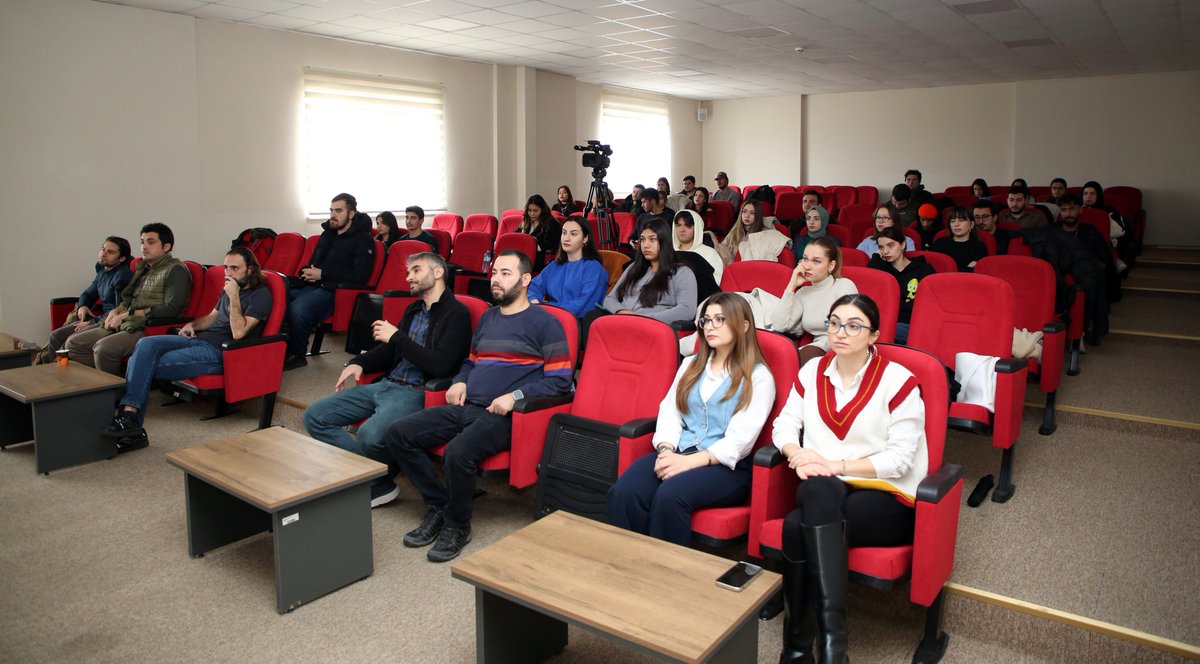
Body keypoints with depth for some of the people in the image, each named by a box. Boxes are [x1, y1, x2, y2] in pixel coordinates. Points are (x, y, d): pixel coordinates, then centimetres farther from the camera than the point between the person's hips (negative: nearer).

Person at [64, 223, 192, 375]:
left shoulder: (176, 270, -5)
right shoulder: (143, 268, 21)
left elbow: (171, 309, -15)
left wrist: (130, 314, -11)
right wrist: (117, 311, 5)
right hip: (125, 324, 9)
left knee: (103, 347, -30)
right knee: (73, 343, 1)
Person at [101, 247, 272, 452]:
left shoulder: (261, 295, -7)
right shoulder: (229, 288, 22)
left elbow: (238, 332, -17)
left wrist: (234, 298, -17)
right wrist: (192, 325, 13)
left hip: (219, 352, -8)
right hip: (200, 340, 8)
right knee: (146, 344, -16)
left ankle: (129, 418, -15)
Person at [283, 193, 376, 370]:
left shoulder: (363, 239, -1)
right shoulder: (327, 233, 22)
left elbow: (360, 275, -12)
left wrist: (323, 274, -11)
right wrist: (308, 272, 8)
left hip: (332, 291, -7)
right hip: (310, 286, 7)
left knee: (297, 309, -34)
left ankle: (296, 355, -12)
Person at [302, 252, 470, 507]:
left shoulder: (456, 313, -7)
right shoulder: (414, 309, 18)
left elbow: (441, 365, -19)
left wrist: (397, 337, -13)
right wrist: (359, 363, 9)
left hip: (416, 392, -9)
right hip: (386, 384, 9)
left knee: (370, 434, -35)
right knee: (315, 416, -1)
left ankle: (378, 482, -1)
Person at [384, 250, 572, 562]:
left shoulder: (544, 323, 0)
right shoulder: (487, 318, 23)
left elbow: (560, 380, -5)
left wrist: (515, 396, -16)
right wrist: (460, 382, 10)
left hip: (503, 416, -7)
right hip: (466, 407, 8)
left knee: (458, 452, -34)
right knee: (397, 434, -7)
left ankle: (457, 525, -5)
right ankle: (438, 505, 6)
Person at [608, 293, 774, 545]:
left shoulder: (758, 377, 2)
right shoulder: (691, 364, 21)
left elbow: (739, 440, -9)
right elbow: (670, 411, 11)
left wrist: (688, 462, -19)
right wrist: (666, 450, -10)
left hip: (726, 466, -4)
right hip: (677, 454, 5)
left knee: (669, 496, -34)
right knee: (623, 492, -25)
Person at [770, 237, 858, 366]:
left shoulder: (845, 286, -1)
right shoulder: (803, 292, 13)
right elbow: (779, 326, -2)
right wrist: (791, 286, 0)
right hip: (816, 352, 4)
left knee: (807, 353, -33)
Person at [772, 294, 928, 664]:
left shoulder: (898, 380, -6)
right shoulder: (813, 372, 9)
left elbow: (899, 459, -11)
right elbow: (784, 425, 7)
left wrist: (834, 465, -18)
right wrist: (798, 456, -15)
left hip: (888, 497, -4)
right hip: (825, 493, 4)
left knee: (798, 526, -30)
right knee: (815, 489, -33)